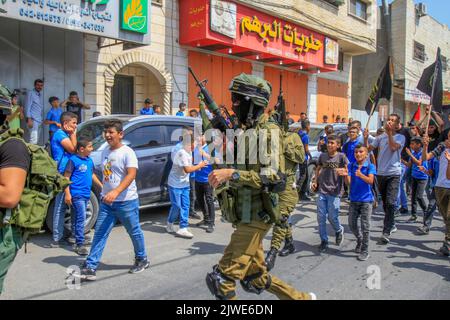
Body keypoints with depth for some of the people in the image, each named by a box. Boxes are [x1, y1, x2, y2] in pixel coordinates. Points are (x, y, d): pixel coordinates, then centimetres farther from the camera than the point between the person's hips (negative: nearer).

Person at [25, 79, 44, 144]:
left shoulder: (41, 95, 17)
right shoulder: (31, 93, -3)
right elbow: (27, 107, -9)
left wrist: (41, 118, 15)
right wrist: (29, 119, -16)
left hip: (39, 120, 7)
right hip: (33, 120, -7)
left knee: (36, 140, 7)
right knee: (33, 140, -16)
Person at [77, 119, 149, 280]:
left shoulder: (127, 152, -13)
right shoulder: (105, 152, 10)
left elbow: (131, 175, -24)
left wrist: (115, 192, -36)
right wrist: (104, 192, 15)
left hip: (126, 202, -6)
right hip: (107, 201, 6)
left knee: (135, 232, 10)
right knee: (99, 234, 2)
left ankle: (142, 260, 30)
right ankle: (90, 267, 5)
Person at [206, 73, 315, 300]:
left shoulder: (268, 132, -14)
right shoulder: (245, 132, 12)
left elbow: (276, 178, -25)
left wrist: (231, 174, -29)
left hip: (255, 218, -9)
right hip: (245, 218, 9)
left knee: (221, 279, -6)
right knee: (256, 278, 19)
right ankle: (303, 298, 35)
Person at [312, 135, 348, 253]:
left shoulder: (341, 156, -6)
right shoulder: (322, 156, 6)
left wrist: (343, 173, -30)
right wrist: (315, 181, 10)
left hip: (334, 192, -4)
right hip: (322, 191, 4)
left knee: (332, 217, 0)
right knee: (321, 217, 3)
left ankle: (339, 231, 32)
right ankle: (324, 241, 17)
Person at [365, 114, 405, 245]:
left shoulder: (400, 137, -1)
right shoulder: (380, 137, 8)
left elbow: (393, 147, -19)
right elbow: (368, 149, 6)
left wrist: (389, 132, -15)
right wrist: (366, 138, -10)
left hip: (394, 174, -4)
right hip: (381, 173, 5)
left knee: (390, 203, -13)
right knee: (385, 202, 16)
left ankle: (386, 232, -12)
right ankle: (392, 225, 36)